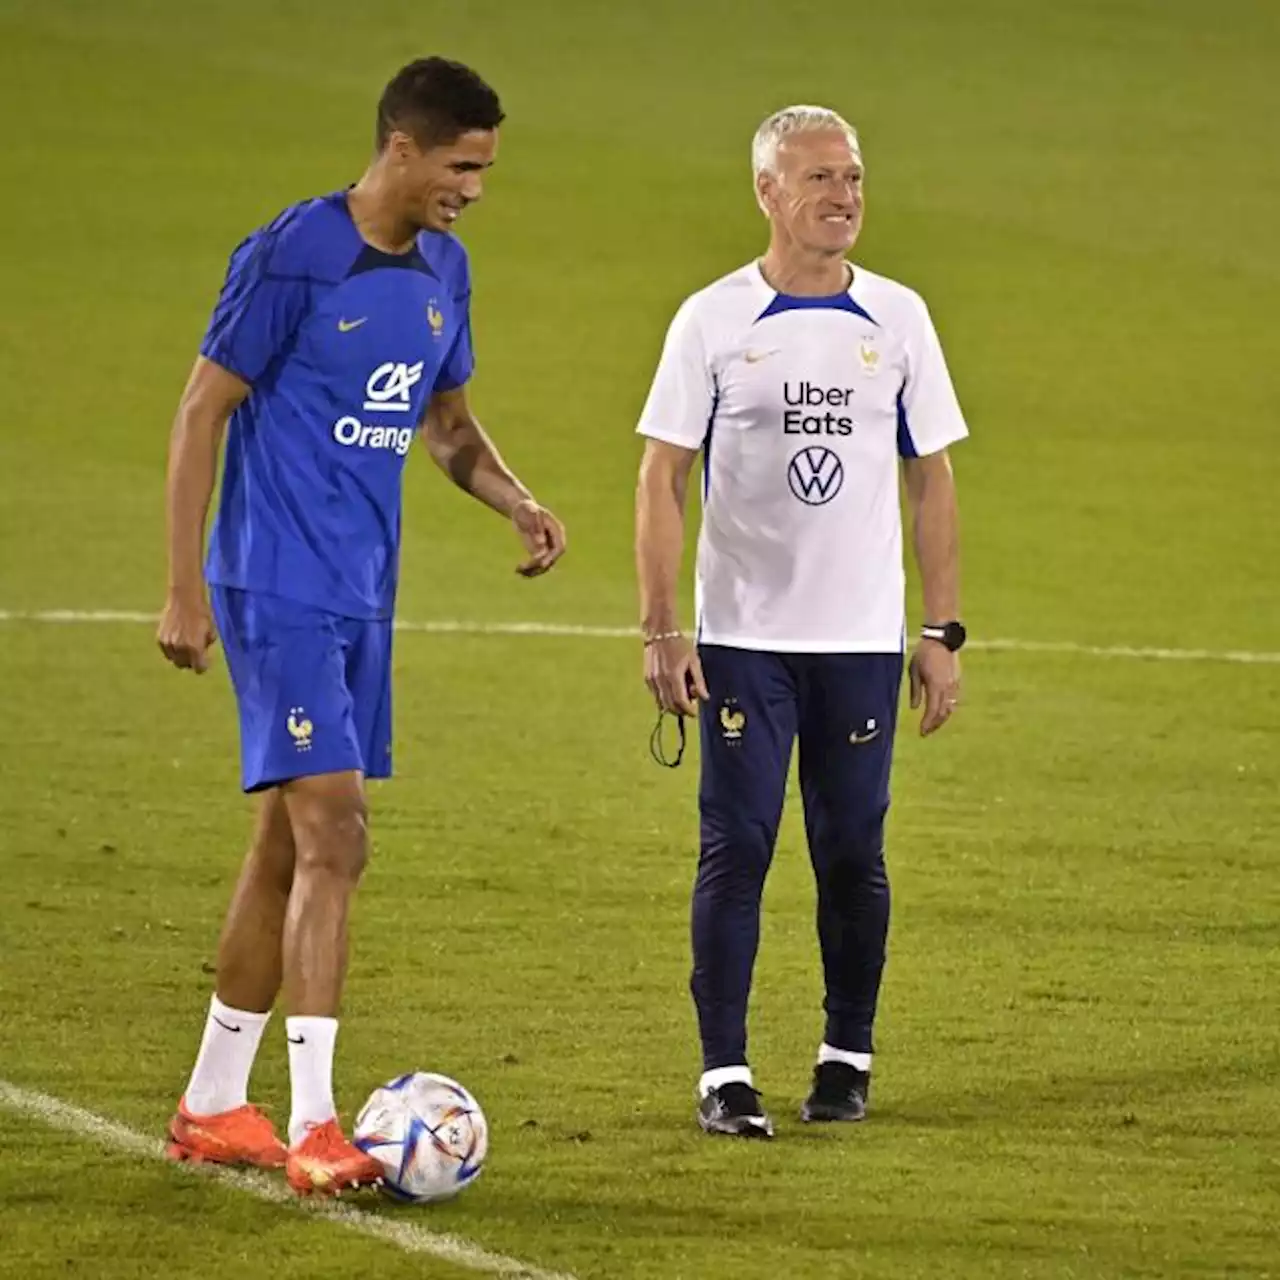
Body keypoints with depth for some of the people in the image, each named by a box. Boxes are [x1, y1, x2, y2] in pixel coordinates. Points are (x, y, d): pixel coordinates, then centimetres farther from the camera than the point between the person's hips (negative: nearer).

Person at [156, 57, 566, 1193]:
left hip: (363, 596, 8)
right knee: (333, 837, -15)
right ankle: (314, 1129, -16)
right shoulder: (290, 259, -14)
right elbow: (201, 413, -11)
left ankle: (211, 1107, 22)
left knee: (293, 845, 12)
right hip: (279, 592, -8)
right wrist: (185, 589, -15)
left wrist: (518, 502, 2)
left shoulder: (442, 270, 8)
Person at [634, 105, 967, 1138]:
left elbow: (931, 479, 9)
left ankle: (847, 1057, 18)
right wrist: (661, 631, -8)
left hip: (863, 638, 2)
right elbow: (663, 476, -1)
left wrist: (944, 633, 4)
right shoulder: (715, 321, -1)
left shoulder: (896, 319, 5)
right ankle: (725, 1073, -1)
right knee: (736, 848, -6)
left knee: (853, 852, 5)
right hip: (743, 636, -2)